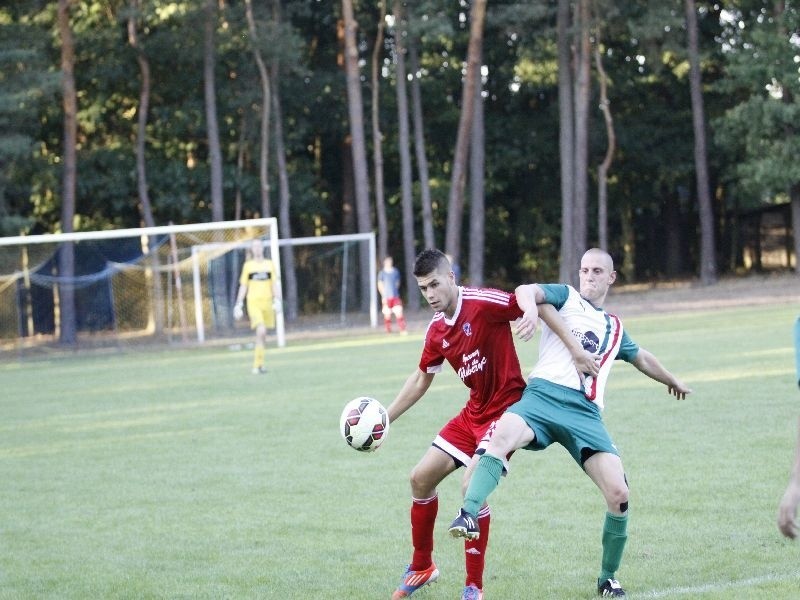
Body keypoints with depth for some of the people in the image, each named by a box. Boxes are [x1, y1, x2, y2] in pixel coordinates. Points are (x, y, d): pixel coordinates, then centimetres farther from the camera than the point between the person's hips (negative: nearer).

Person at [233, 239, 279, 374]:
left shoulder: (269, 264, 10)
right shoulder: (248, 265, 5)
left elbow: (274, 284, 10)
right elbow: (243, 286, 7)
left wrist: (276, 301, -4)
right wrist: (238, 305, 2)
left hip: (267, 301, 3)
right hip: (253, 302, -3)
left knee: (263, 335, 8)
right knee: (261, 331, -21)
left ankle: (258, 364, 21)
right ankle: (258, 364, -16)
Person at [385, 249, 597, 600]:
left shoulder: (482, 302, -19)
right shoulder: (436, 331, 4)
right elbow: (421, 379, 18)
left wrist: (575, 348, -22)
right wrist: (384, 418, 15)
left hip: (506, 409, -8)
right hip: (473, 412, 8)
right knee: (421, 478, 7)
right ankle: (421, 567, 27)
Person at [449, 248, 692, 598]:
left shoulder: (613, 328, 30)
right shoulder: (567, 298, 16)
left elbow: (642, 358, 51)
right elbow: (526, 291, -6)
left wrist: (672, 381, 64)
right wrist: (531, 307, -30)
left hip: (585, 412, 4)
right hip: (544, 395, -3)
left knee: (618, 494, -10)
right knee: (502, 436, -37)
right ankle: (469, 515, -50)